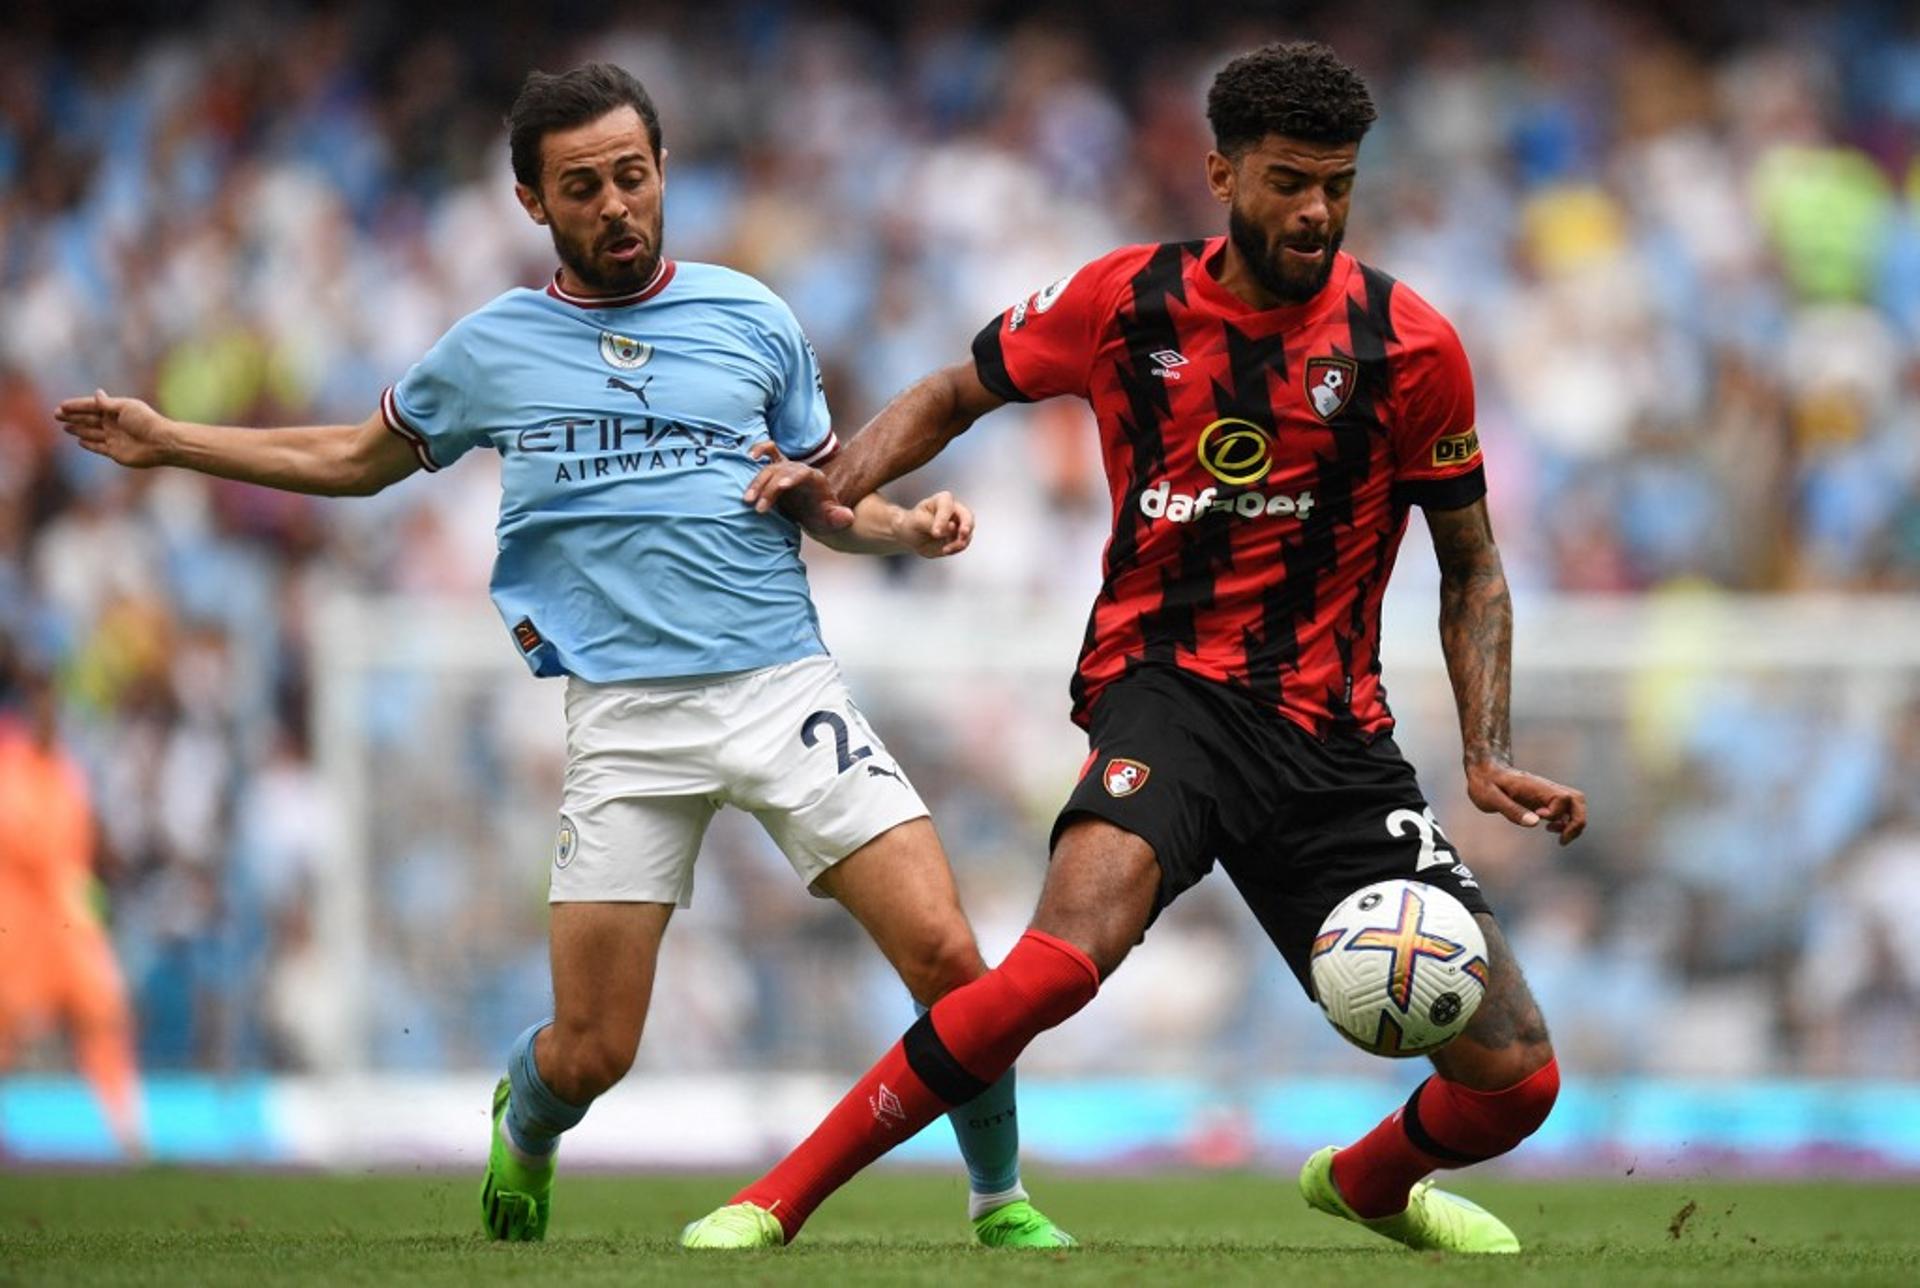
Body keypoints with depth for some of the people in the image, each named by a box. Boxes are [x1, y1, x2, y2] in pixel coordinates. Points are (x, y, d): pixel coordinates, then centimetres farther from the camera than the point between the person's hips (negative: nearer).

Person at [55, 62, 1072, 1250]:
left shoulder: (749, 318, 8)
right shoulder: (492, 349, 9)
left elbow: (826, 499, 18)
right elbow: (361, 459, 26)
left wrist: (912, 525, -3)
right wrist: (168, 441, 23)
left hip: (783, 689, 0)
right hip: (626, 718, 0)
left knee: (947, 957, -14)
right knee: (591, 1055, -3)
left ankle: (1001, 1199, 10)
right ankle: (523, 1129, 34)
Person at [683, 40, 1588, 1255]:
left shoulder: (1410, 347, -2)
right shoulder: (1128, 303, -1)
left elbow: (1471, 569, 10)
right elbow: (957, 393, 16)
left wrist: (1490, 754, -3)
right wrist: (833, 488, -1)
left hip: (1334, 735, 2)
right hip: (1165, 685, -2)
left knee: (1516, 1081, -3)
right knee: (1071, 948, -35)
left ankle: (1371, 1179, 36)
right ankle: (769, 1207, -26)